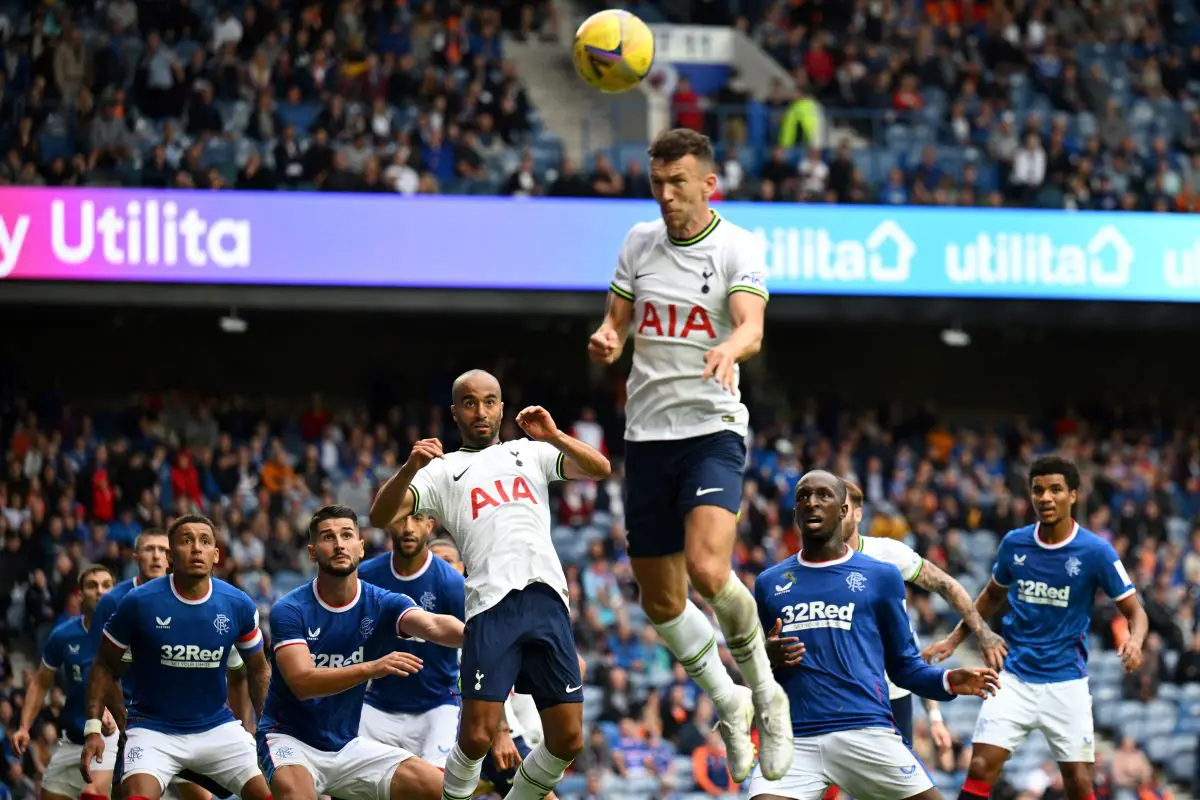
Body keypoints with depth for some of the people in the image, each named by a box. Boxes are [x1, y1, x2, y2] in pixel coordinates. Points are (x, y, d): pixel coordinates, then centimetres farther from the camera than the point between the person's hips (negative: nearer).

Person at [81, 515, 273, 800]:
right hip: (153, 731, -3)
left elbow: (258, 669, 12)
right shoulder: (139, 602, -11)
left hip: (217, 728, 3)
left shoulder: (238, 605, -3)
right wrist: (93, 728, -9)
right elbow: (105, 665, 0)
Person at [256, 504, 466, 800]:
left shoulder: (382, 604, -4)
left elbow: (433, 626, -24)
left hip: (347, 745, 5)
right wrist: (371, 668, -40)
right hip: (290, 739, -5)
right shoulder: (289, 609, -12)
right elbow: (302, 682, -25)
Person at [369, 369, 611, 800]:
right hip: (492, 606, -3)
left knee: (568, 740, 0)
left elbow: (600, 469, 10)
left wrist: (554, 437, -6)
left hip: (548, 600, 3)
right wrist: (410, 469, -16)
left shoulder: (531, 453, 22)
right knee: (477, 736, -13)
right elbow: (381, 515, 2)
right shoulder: (442, 470, 15)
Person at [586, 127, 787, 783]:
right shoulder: (639, 242, 8)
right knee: (660, 600, 8)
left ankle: (764, 691, -3)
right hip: (646, 433, 5)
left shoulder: (738, 247, -7)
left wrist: (730, 348, -44)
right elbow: (615, 322, 13)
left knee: (708, 569, -26)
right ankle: (727, 702, 31)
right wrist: (606, 341, -11)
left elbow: (752, 327, -21)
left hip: (712, 428, -5)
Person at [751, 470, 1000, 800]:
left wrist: (947, 681, -6)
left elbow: (904, 664, 13)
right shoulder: (769, 584, 16)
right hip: (793, 739, 1)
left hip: (866, 732, -1)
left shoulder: (880, 576, 10)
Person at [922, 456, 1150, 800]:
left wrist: (1135, 640, -26)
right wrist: (955, 639, 16)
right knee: (981, 769, -12)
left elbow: (1135, 611, -4)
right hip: (1014, 677, 2)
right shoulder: (1014, 543, 0)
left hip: (1066, 682, -2)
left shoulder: (1095, 551, -9)